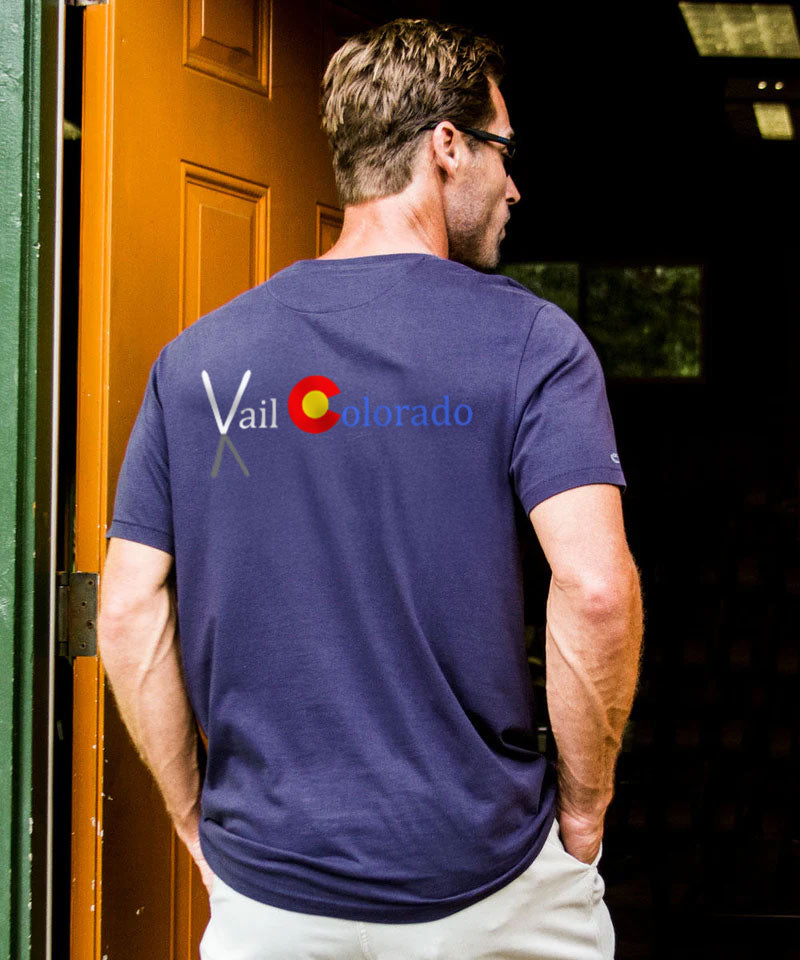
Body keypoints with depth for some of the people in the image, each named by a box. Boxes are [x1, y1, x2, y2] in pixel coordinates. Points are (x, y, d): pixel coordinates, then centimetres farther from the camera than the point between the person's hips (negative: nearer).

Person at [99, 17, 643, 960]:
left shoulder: (196, 357, 2)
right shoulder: (531, 339, -8)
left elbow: (129, 615, -1)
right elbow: (596, 590, -20)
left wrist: (198, 821, 8)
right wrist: (583, 811, -6)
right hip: (489, 883, -1)